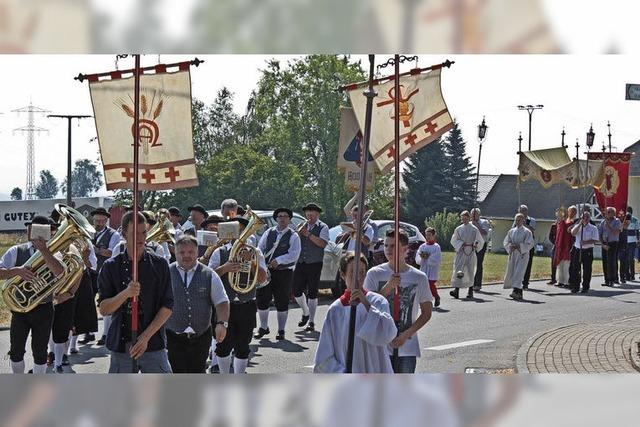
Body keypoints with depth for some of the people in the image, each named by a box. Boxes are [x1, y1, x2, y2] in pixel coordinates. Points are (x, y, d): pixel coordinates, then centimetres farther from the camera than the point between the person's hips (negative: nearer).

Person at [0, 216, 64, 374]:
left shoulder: (52, 253, -2)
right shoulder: (16, 251, 1)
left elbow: (59, 271, -23)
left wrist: (42, 248, -29)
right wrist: (16, 270, -29)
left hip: (43, 309, -1)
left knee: (40, 351, 6)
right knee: (16, 350, 9)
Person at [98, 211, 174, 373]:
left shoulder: (159, 264, 3)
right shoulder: (111, 267, 3)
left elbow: (167, 307, -1)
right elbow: (103, 309, -2)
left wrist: (146, 337, -11)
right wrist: (125, 294, -21)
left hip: (153, 344, 0)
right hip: (121, 346, 1)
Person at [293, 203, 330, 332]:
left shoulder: (323, 227, -1)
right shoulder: (303, 226, 13)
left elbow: (323, 243, -16)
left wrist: (308, 234, -18)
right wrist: (299, 232, -8)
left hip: (314, 264, -4)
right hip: (300, 263, 5)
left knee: (312, 293, -1)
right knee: (296, 291, 3)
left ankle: (311, 322, 7)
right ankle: (305, 313, 28)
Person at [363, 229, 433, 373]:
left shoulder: (419, 278, 0)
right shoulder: (374, 274, -1)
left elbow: (426, 312, 6)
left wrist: (406, 334, -7)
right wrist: (388, 287, -17)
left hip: (407, 347, 1)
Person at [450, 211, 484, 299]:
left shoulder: (474, 229, 1)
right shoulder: (458, 229, 6)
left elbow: (480, 241, 6)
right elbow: (453, 240, 9)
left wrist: (476, 244, -14)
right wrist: (461, 244, -6)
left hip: (470, 253, -1)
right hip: (460, 252, 1)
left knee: (470, 271, 1)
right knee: (458, 271, -10)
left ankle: (470, 291, 12)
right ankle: (456, 290, -15)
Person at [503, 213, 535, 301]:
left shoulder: (527, 232, -2)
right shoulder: (511, 231, 13)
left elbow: (530, 244, -9)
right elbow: (505, 242, 10)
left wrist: (518, 246, -19)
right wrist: (510, 246, -12)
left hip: (522, 255, -5)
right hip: (513, 254, 5)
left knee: (519, 273, -17)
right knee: (511, 272, 4)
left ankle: (516, 291, -27)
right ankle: (519, 293, 15)